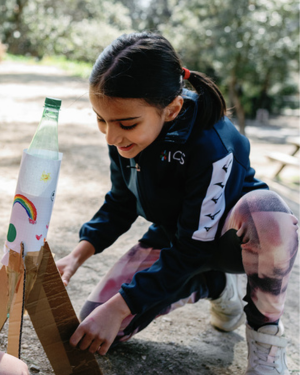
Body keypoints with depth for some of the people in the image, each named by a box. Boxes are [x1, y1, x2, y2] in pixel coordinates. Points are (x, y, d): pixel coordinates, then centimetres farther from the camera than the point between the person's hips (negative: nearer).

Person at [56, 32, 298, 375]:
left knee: (264, 209, -42)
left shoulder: (212, 146, -34)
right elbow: (120, 205, 2)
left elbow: (194, 250, -29)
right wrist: (78, 254, -13)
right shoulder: (124, 136, -14)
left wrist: (118, 307, -29)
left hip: (223, 240, -5)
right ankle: (214, 286, 10)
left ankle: (265, 329, -12)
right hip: (172, 238, 6)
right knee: (95, 325, -10)